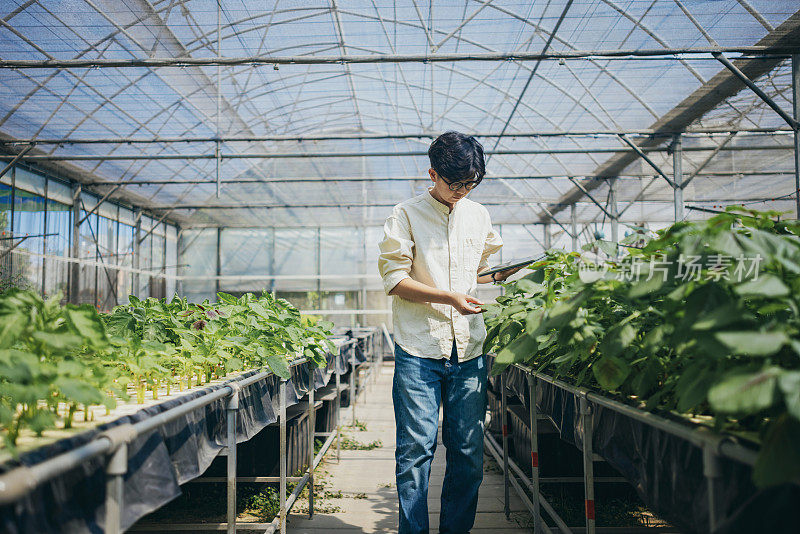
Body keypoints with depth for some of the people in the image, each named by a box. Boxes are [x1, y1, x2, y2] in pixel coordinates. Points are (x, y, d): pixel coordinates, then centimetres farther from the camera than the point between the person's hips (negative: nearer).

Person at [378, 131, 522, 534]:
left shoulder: (478, 215, 15)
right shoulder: (406, 214, 1)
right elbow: (394, 278, -6)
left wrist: (505, 272, 7)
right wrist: (448, 297, -16)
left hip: (469, 350, 4)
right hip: (419, 349, -4)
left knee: (468, 451, 6)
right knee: (416, 449, -3)